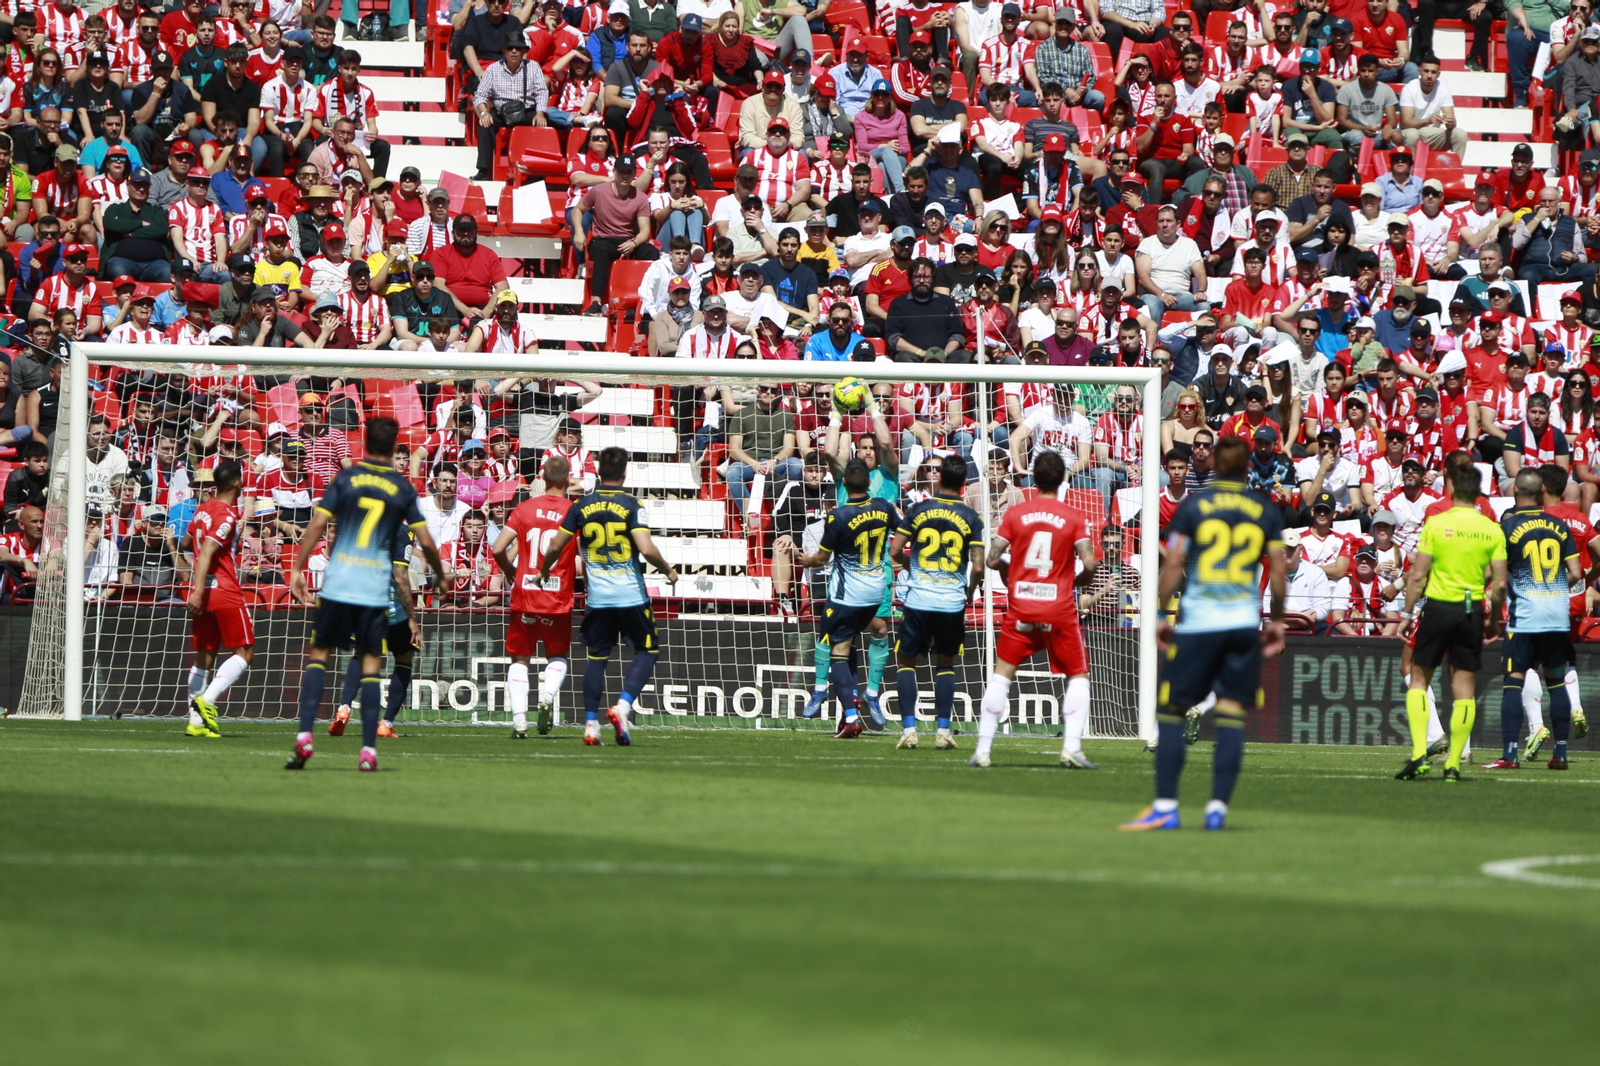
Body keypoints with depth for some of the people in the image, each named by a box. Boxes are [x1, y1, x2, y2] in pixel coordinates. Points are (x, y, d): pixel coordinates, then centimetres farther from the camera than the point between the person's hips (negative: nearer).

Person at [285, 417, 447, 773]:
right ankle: (368, 750, -3)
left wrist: (298, 569, 1)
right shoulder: (403, 488, 4)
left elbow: (317, 524, -4)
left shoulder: (347, 477, 3)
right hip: (376, 590, 0)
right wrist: (440, 576, 22)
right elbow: (426, 542, 5)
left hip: (337, 584, 0)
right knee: (371, 665, 5)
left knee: (318, 655, 9)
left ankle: (304, 737, -6)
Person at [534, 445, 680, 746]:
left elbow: (556, 545, 7)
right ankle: (622, 705, -9)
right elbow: (647, 550, -17)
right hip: (630, 594, -3)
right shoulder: (631, 506, -8)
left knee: (596, 657, 11)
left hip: (597, 596, 3)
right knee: (647, 651, 11)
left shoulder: (582, 505, 3)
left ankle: (591, 723, 4)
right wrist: (668, 570, 2)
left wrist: (543, 572, 26)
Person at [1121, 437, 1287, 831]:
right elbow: (1279, 569, 7)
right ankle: (1218, 807, -3)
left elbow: (1172, 565, -3)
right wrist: (1277, 621, 17)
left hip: (1196, 621, -2)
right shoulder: (1265, 510, 7)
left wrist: (1161, 614, 5)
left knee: (1171, 711, 3)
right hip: (1244, 622, 2)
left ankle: (1165, 806, -3)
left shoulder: (1192, 505, 0)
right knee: (1232, 714, 3)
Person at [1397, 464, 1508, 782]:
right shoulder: (1493, 530, 1)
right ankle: (1453, 764, 5)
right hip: (1472, 610, 2)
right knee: (1465, 687, 6)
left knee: (1419, 678, 9)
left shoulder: (1436, 524, -6)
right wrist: (1494, 619, 14)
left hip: (1437, 604, -2)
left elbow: (1418, 576, -7)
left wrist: (1409, 612, 1)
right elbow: (1500, 583, 0)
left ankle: (1418, 753, -5)